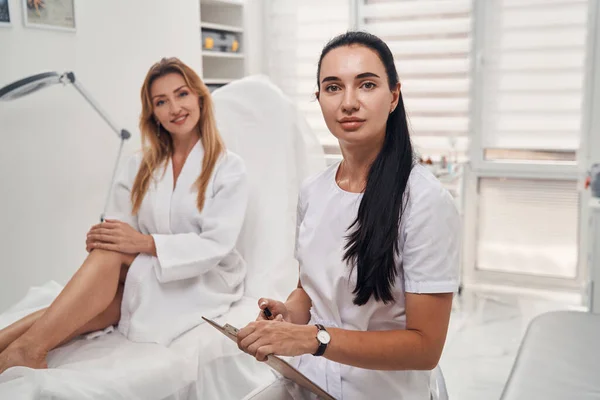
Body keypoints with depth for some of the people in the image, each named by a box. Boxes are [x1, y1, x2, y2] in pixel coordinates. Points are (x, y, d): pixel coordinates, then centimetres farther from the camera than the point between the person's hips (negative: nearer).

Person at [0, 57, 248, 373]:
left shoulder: (229, 168, -2)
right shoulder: (138, 168, 10)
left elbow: (216, 245, -14)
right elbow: (125, 235, 2)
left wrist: (145, 243, -26)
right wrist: (101, 238, -22)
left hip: (204, 283, -3)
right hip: (140, 278, 3)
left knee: (112, 253, -28)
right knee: (109, 246, -31)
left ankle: (28, 347, -39)